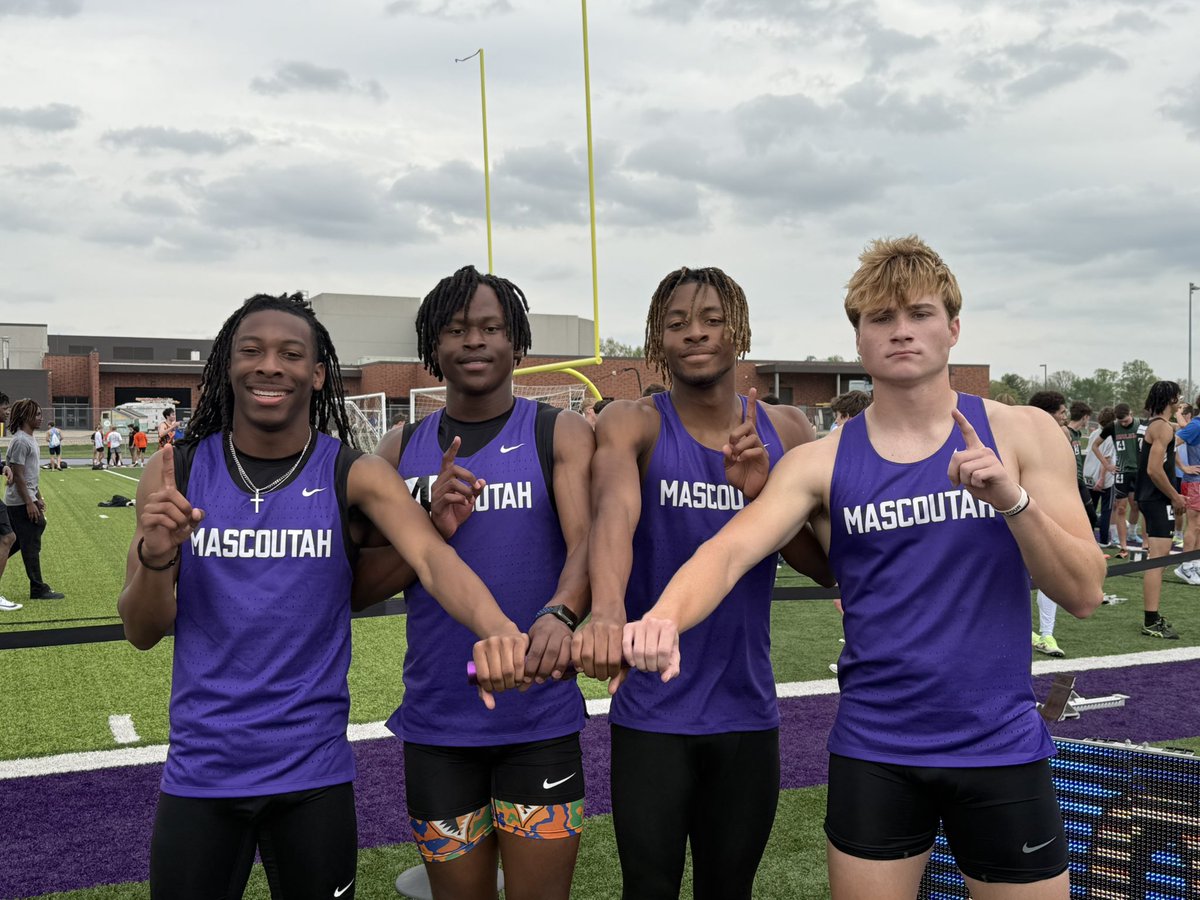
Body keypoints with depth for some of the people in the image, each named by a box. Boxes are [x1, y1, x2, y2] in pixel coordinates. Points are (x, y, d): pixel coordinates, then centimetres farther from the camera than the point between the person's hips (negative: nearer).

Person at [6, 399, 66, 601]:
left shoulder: (29, 439, 14)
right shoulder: (20, 441, -17)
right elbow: (18, 475, -19)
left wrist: (38, 497, 22)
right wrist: (29, 503, -20)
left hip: (27, 499, 10)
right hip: (20, 503, -10)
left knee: (14, 542, 14)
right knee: (31, 545, -4)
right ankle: (38, 589, 1)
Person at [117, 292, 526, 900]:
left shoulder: (355, 477, -7)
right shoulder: (177, 473, -2)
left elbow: (432, 557, -25)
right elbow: (143, 633, 0)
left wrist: (496, 629, -46)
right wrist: (157, 555, -22)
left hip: (314, 772, -1)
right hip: (199, 770, 1)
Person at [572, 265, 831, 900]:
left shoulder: (786, 431, 2)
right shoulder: (631, 425, -9)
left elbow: (826, 567, 1)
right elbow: (615, 510, -30)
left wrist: (764, 491, -17)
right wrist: (608, 609, -51)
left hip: (747, 712, 3)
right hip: (651, 715, -3)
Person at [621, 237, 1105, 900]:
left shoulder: (1020, 434, -3)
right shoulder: (822, 462, -3)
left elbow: (1083, 594, -6)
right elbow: (729, 551, -17)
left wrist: (1012, 499, -24)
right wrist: (665, 618, -38)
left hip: (1002, 747, 0)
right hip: (872, 751, 0)